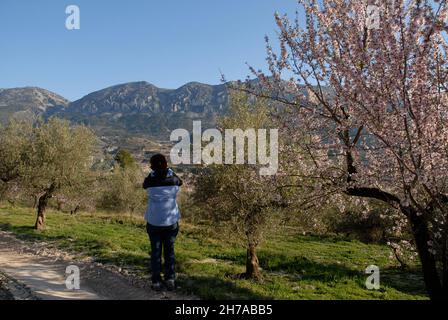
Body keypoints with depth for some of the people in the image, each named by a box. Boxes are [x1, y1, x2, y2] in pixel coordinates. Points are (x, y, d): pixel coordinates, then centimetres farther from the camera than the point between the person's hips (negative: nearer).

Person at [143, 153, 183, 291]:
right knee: (169, 251, 14)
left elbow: (144, 185, 13)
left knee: (155, 252, 10)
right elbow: (180, 182, 14)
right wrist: (169, 170, 19)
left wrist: (153, 172, 14)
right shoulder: (173, 179, -9)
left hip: (154, 222, 0)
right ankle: (170, 279, 10)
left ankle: (156, 282, 12)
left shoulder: (150, 180, -10)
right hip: (171, 221, 1)